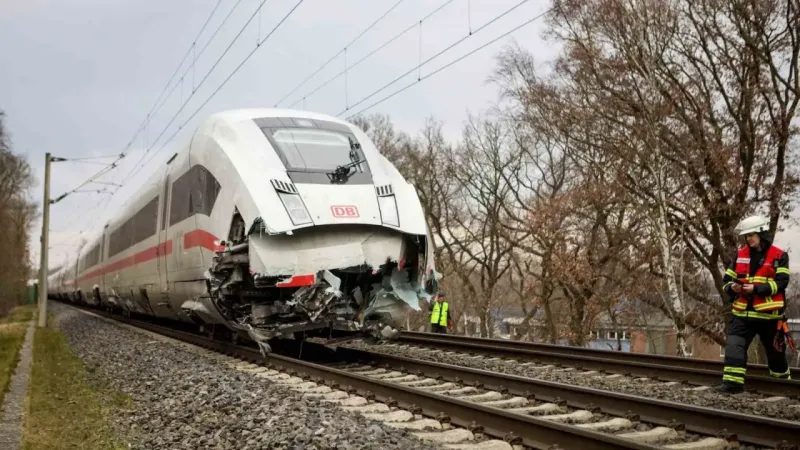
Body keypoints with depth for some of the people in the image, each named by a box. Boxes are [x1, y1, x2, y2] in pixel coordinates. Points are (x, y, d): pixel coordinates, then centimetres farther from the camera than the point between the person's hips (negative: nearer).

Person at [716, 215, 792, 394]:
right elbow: (727, 278, 11)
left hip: (769, 314, -3)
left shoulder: (779, 256, -3)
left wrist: (756, 288, -22)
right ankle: (732, 383, -13)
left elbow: (780, 282, -13)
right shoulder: (740, 254, 9)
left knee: (775, 351, 15)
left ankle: (783, 382, 36)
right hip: (743, 313, 3)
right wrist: (732, 287, -11)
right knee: (734, 346, -13)